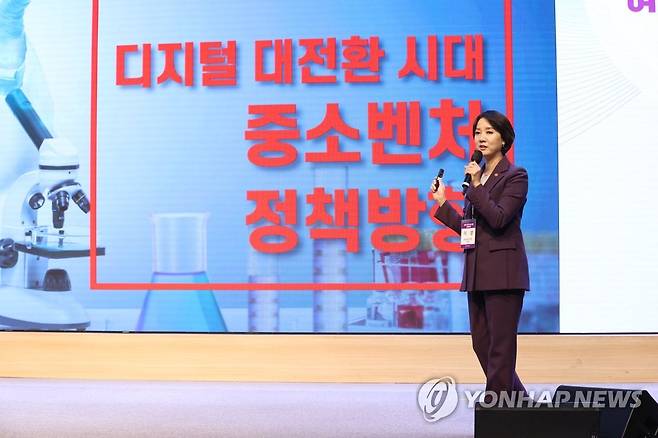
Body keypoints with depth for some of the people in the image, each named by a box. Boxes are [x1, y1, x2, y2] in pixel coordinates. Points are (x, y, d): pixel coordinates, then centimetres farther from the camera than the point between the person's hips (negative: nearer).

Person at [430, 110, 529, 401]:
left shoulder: (515, 176, -5)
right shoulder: (476, 175, 16)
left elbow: (499, 219, -17)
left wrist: (477, 186, -16)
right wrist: (442, 202, 11)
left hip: (503, 270, -8)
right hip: (477, 270, 8)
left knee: (500, 346, -3)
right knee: (481, 344, 12)